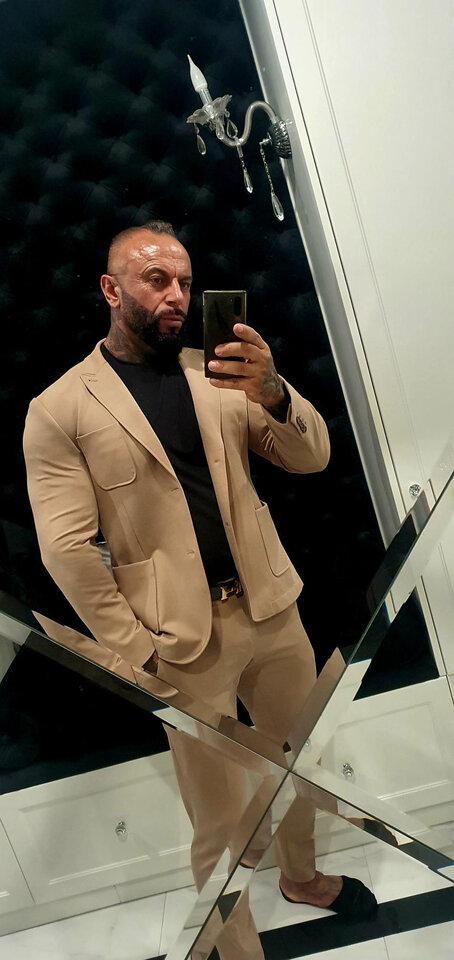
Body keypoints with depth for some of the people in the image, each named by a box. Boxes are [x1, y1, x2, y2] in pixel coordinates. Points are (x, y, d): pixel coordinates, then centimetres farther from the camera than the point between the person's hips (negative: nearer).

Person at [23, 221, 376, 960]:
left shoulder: (218, 372, 5)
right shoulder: (59, 411, -7)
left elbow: (313, 456, -2)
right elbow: (68, 551, -10)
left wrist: (273, 394, -22)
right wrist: (138, 652, -9)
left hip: (273, 610, 5)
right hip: (187, 639, -4)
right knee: (220, 822, 9)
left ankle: (302, 876, 53)